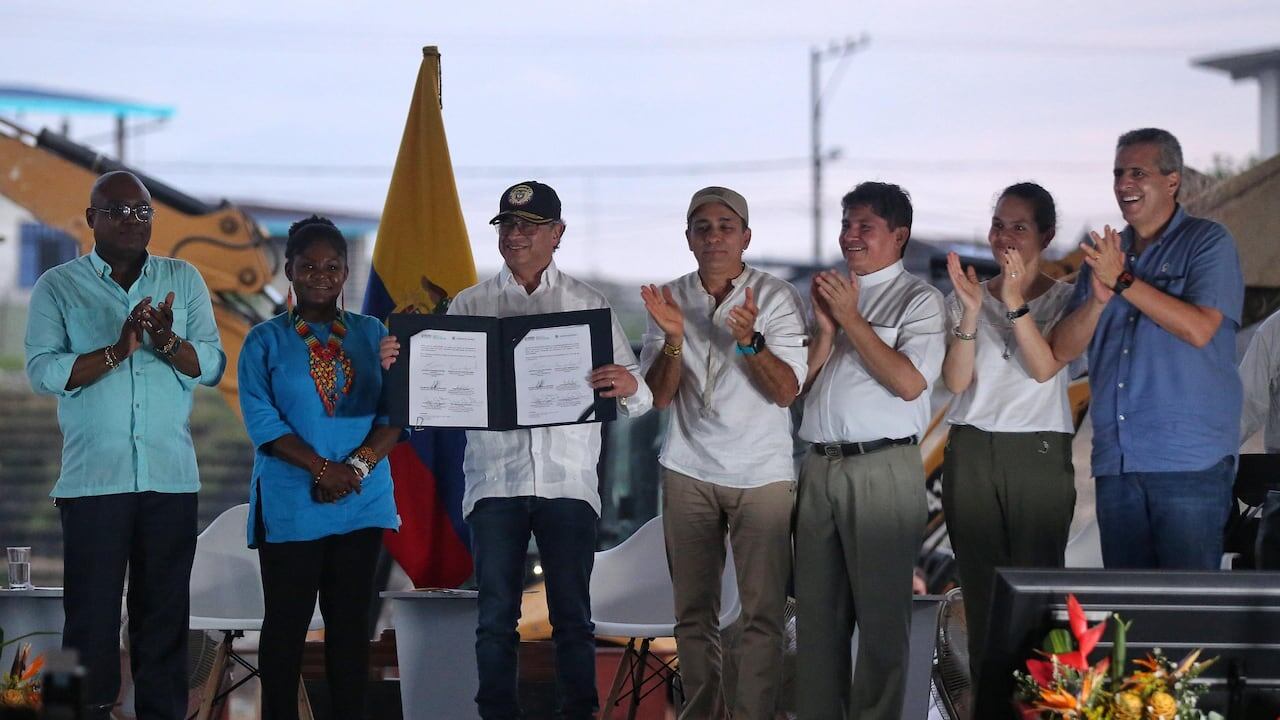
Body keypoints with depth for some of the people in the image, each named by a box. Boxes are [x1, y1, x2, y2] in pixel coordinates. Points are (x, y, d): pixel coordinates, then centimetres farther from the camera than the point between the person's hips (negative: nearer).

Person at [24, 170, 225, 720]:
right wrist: (118, 351, -20)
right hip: (93, 482, -2)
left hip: (172, 479, 2)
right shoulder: (57, 287, 3)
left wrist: (168, 341, -17)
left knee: (164, 615, 5)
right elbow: (43, 372, -8)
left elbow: (212, 366, 3)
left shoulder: (184, 280, 10)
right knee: (91, 618, -2)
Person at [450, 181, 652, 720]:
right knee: (496, 618, 3)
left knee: (573, 617, 2)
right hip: (494, 480, 1)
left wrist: (629, 387, -20)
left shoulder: (588, 304, 8)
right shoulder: (469, 305, 10)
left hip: (568, 480, 0)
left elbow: (638, 403, 4)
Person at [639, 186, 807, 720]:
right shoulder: (669, 300, 5)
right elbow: (659, 395, 1)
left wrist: (750, 339, -28)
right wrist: (673, 339, -17)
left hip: (763, 476, -3)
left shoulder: (776, 299, -4)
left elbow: (787, 391, -11)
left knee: (763, 611, -6)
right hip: (689, 472, 3)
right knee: (693, 610, 5)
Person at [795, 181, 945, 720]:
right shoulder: (829, 292, 17)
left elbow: (909, 382, -14)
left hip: (882, 468, -6)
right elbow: (799, 382, 15)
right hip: (820, 467, 6)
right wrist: (826, 327, -1)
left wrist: (851, 318, -11)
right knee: (816, 608, 8)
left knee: (881, 610, -3)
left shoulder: (917, 299, -1)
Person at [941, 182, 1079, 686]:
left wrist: (1015, 303, -20)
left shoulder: (1063, 299, 5)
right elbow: (956, 380, 0)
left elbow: (1045, 367, -10)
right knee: (980, 587, -1)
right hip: (971, 451, 2)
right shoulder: (965, 297, 11)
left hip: (1039, 454, -2)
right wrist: (971, 311, -13)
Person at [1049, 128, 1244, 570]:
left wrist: (1123, 282, -15)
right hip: (1115, 461, 6)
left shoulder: (1207, 242, 1)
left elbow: (1199, 329, -14)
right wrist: (1098, 299, -11)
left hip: (1189, 461, -6)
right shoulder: (1105, 254, 17)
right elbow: (1063, 349, 8)